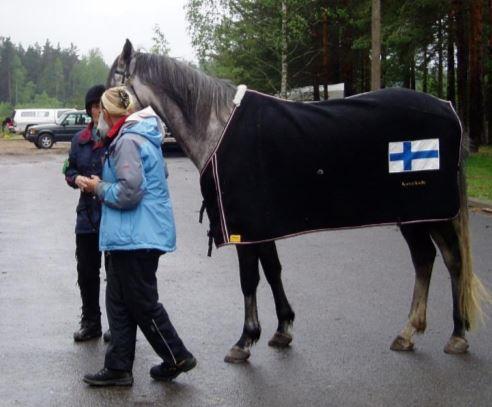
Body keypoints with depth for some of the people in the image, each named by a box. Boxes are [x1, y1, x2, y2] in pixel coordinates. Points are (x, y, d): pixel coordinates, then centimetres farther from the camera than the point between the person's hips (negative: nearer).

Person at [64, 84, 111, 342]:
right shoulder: (81, 139, 7)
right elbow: (69, 169, 17)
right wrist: (76, 179, -4)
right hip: (88, 215, 6)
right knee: (86, 272, 14)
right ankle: (90, 323, 31)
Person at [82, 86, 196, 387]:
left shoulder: (127, 141, -18)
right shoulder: (142, 136, 14)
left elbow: (128, 193, -25)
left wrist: (99, 187, -8)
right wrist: (103, 185, 17)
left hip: (136, 237, -10)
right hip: (133, 236, 10)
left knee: (142, 303, 2)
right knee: (119, 301, 13)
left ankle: (177, 357, 15)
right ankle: (118, 367, 19)